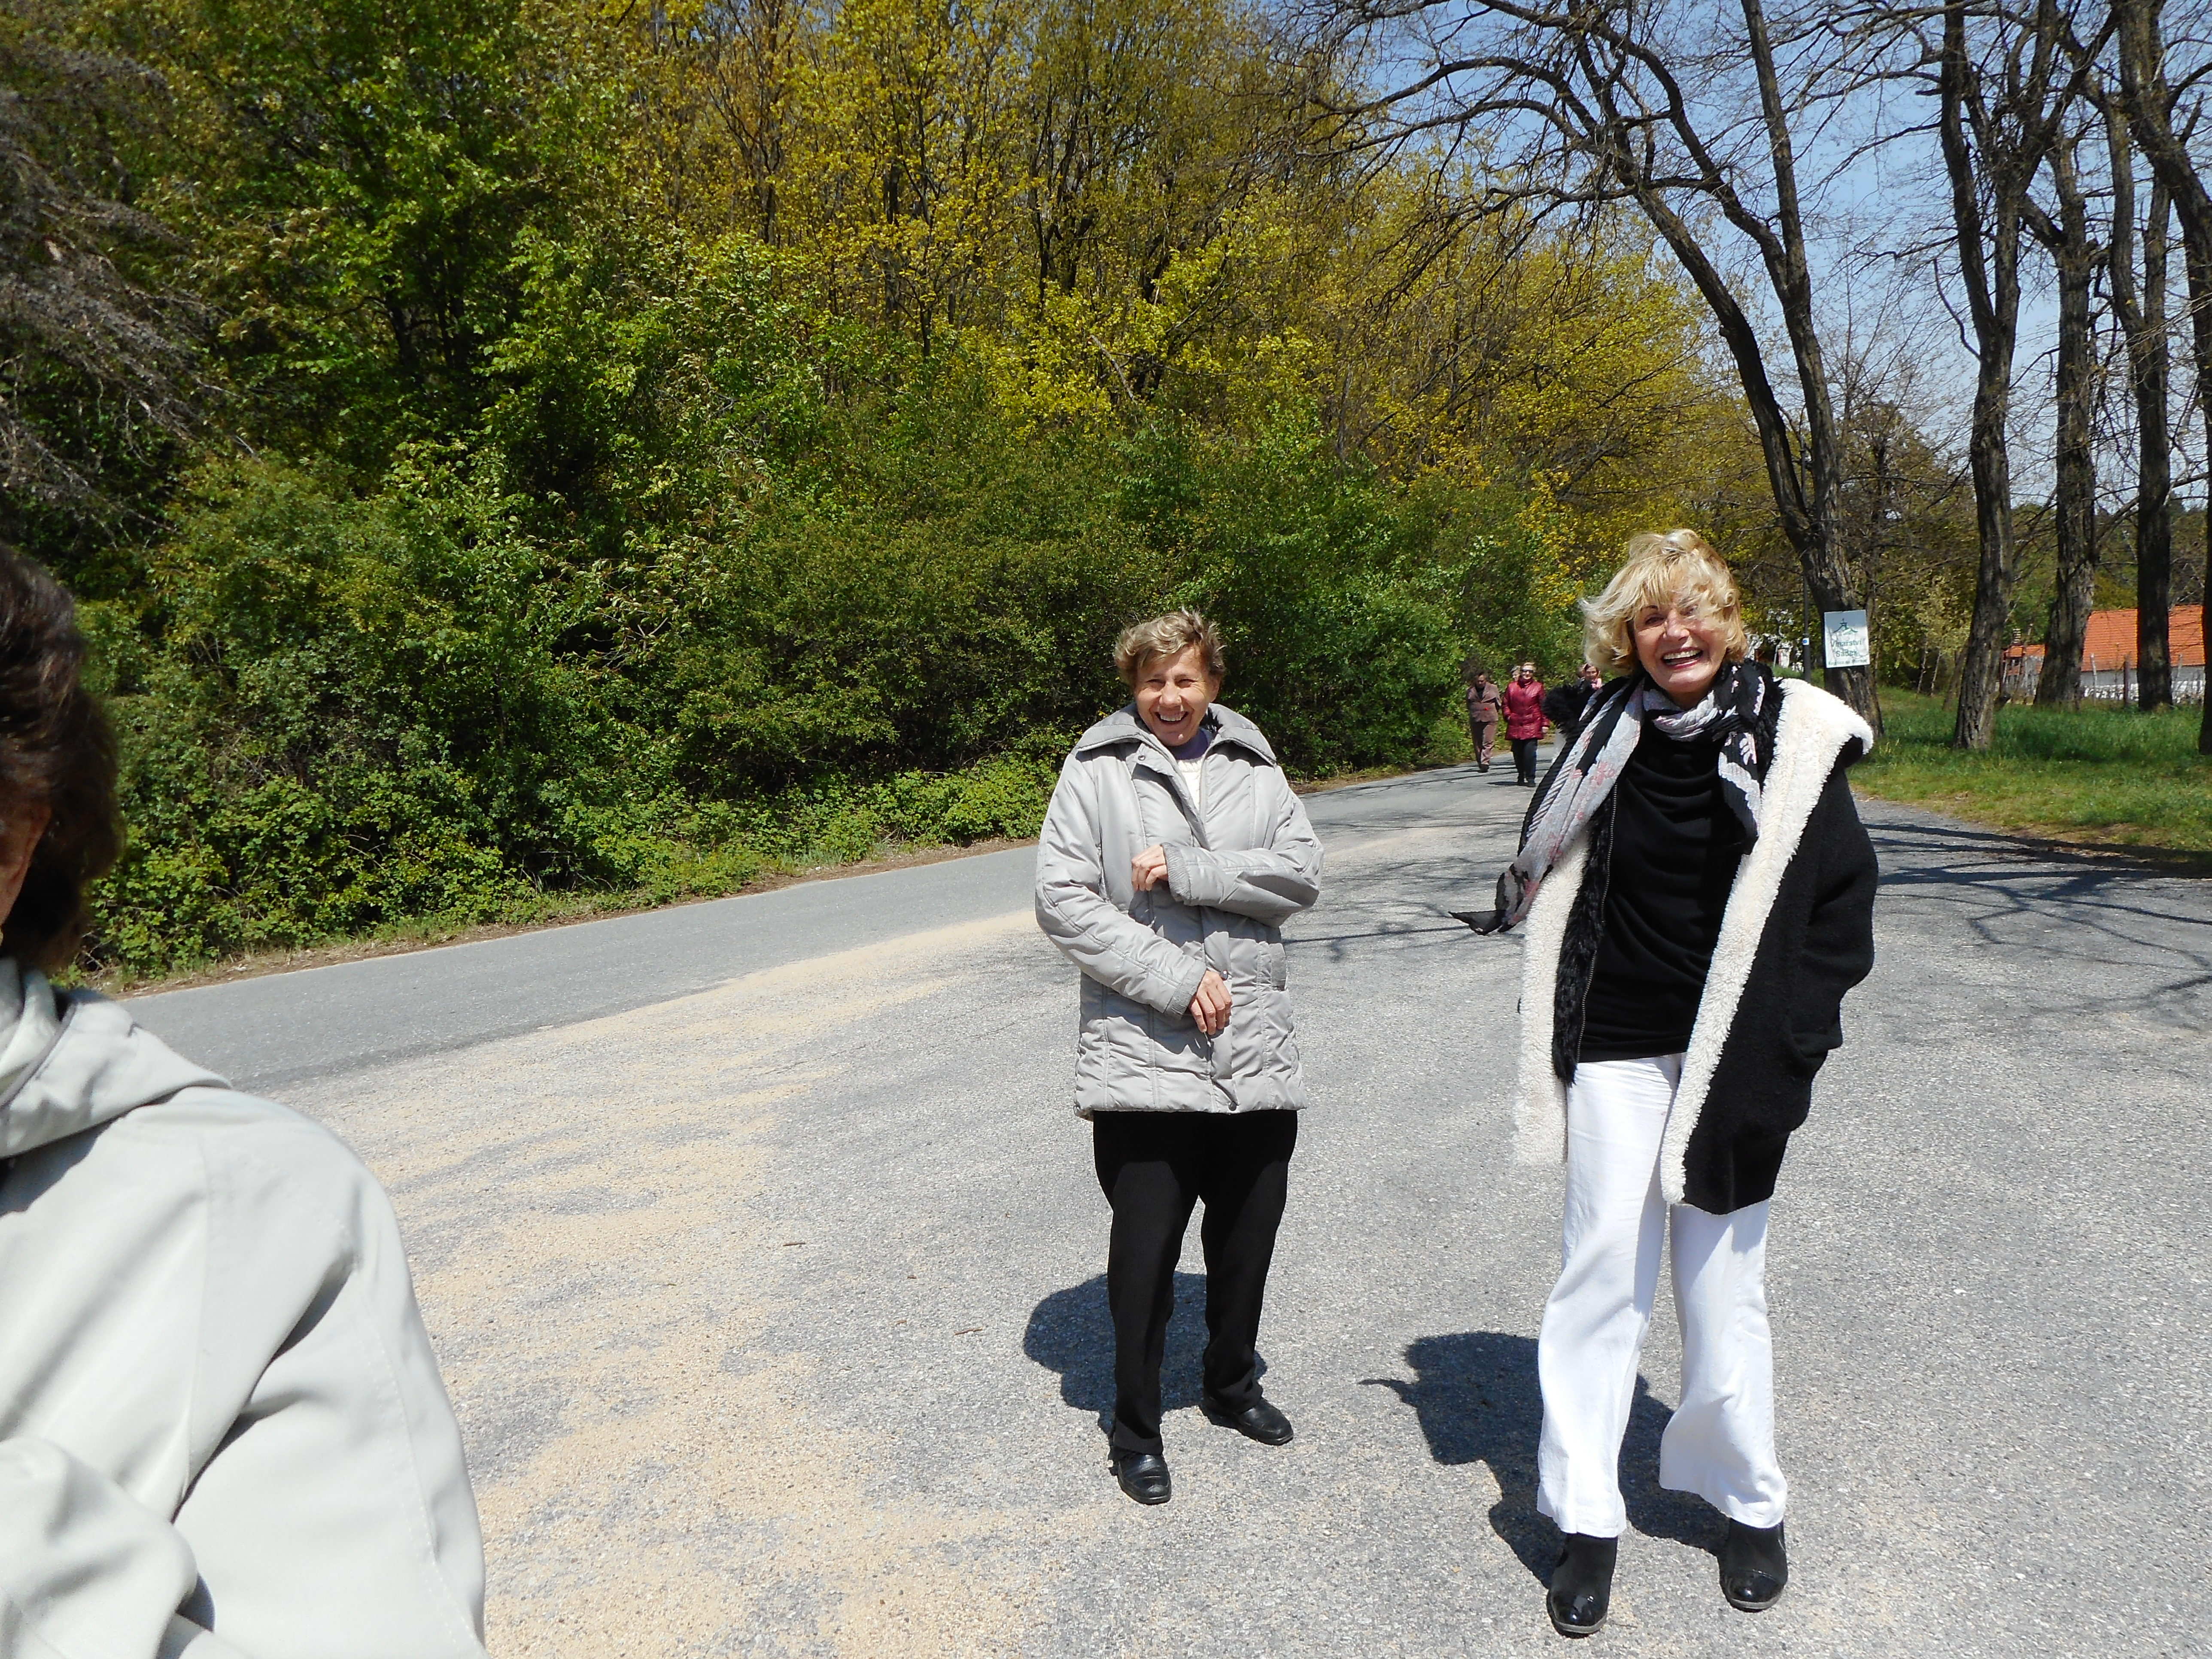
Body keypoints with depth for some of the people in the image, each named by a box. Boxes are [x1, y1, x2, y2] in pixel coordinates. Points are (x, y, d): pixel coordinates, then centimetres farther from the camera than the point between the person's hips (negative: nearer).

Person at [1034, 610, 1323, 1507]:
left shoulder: (1254, 768, 8)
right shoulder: (1096, 770, -3)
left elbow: (1302, 873, -4)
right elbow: (1062, 901, -10)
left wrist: (1185, 869, -16)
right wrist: (1175, 978, -15)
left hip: (1254, 1051, 4)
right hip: (1143, 1054, -4)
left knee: (1248, 1236, 17)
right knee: (1145, 1249, 2)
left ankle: (1233, 1383, 41)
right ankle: (1135, 1428, 23)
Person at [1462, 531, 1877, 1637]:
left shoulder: (1793, 739, -4)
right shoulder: (1607, 736, 1)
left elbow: (1844, 894, 1)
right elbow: (1547, 880, 12)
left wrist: (1787, 1038, -7)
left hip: (1733, 1051, -1)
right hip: (1618, 1050, 1)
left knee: (1722, 1280, 9)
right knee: (1603, 1267, 2)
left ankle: (1748, 1502, 30)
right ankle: (1585, 1521, 13)